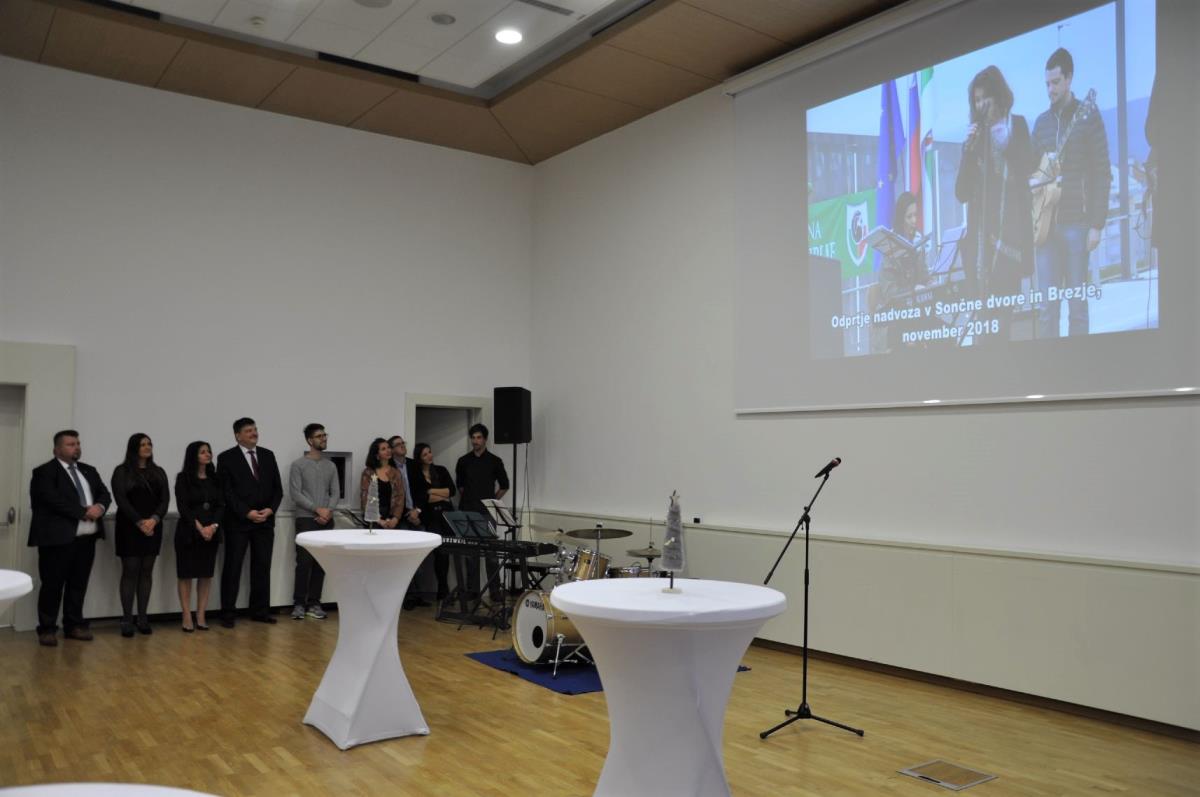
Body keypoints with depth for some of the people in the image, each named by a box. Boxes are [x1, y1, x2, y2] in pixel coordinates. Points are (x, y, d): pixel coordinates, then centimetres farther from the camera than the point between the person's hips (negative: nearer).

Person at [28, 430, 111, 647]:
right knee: (52, 585, 1)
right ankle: (47, 629, 11)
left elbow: (104, 493, 11)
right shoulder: (45, 472, -4)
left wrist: (99, 507, -11)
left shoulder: (89, 470, 17)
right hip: (58, 538, -6)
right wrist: (84, 512, -16)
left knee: (78, 584, 11)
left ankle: (74, 625, 21)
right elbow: (54, 501, -17)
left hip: (86, 538, 6)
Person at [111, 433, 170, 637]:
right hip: (129, 527, -4)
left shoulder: (158, 472, 12)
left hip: (153, 527, 4)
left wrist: (154, 519, -14)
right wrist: (139, 522, -18)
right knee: (130, 572, -2)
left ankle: (142, 618, 9)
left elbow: (165, 499, 3)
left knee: (147, 572, 5)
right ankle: (127, 619, 1)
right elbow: (121, 500, -9)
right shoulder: (122, 471, 0)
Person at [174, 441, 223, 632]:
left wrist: (213, 526, -10)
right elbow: (182, 507, -8)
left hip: (211, 532, 4)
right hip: (188, 532, -4)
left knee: (206, 574, 4)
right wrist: (199, 527, -14)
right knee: (186, 574, -1)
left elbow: (221, 505, 5)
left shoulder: (214, 479, 11)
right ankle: (187, 617, 4)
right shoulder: (183, 478, -1)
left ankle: (201, 616, 9)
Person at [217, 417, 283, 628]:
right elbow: (226, 491, -8)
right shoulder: (226, 458, -2)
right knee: (233, 567, 1)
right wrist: (247, 513, -15)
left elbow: (277, 488, 10)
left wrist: (270, 509, -6)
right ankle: (228, 613, 8)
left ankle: (260, 610, 13)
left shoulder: (268, 456, 11)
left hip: (265, 521, 4)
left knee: (262, 566, 6)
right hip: (238, 521, -4)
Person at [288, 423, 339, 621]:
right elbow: (295, 494, -8)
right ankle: (299, 603, 2)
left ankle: (314, 603, 10)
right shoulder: (298, 465, 0)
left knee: (321, 563, 4)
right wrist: (317, 509, -14)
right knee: (304, 562, -7)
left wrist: (328, 511, -10)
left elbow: (336, 493, 9)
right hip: (306, 519, -4)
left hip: (326, 521, 4)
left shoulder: (331, 466, 13)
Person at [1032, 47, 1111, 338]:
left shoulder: (1088, 116, 1)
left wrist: (1097, 224, -10)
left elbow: (1102, 174, -3)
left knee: (1076, 303, 0)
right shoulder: (1041, 121, 15)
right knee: (1046, 305, 1)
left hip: (1077, 223, -4)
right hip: (1045, 223, 4)